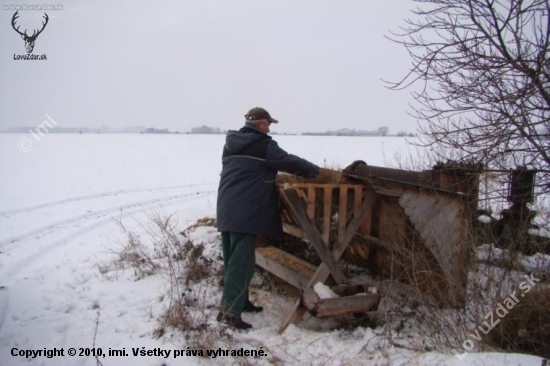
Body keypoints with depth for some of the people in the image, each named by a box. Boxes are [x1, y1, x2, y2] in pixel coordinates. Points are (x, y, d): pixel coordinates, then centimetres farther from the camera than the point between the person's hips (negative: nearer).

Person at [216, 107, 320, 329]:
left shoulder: (231, 145, 16)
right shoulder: (263, 145, -7)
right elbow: (291, 162, 0)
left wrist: (270, 173, 33)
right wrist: (314, 170, 17)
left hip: (226, 209, 9)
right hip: (245, 212, -8)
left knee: (232, 259, 15)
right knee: (242, 261, -7)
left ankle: (239, 300, 26)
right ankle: (229, 310, -10)